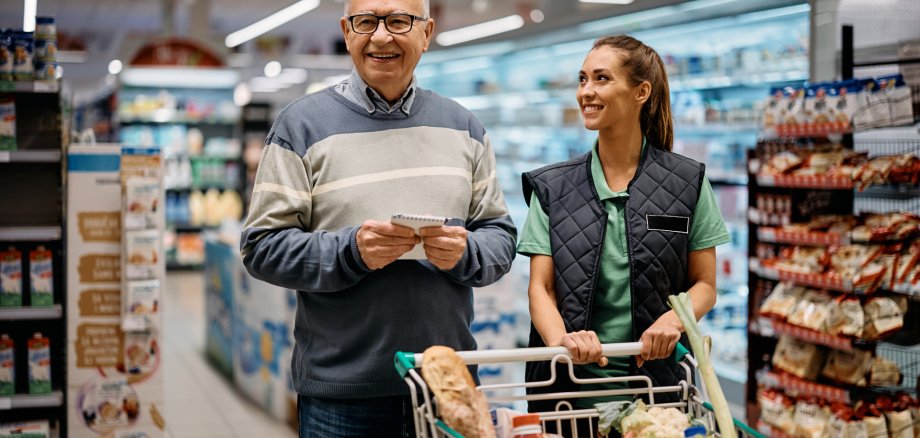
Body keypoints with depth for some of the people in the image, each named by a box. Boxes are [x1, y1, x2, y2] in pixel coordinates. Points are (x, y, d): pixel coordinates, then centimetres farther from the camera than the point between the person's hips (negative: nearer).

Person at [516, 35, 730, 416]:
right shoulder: (551, 187, 5)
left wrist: (673, 319, -17)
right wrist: (561, 338, -20)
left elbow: (704, 284, 4)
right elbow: (541, 287, 0)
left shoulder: (688, 183, 2)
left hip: (656, 379, -1)